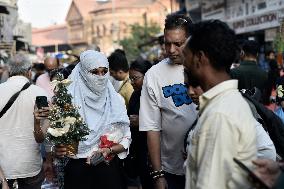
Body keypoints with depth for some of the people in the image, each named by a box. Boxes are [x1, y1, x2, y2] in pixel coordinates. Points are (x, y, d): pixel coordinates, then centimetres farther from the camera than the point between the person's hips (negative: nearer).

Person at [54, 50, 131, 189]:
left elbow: (126, 140, 3)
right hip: (77, 168, -1)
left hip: (108, 167, 2)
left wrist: (109, 150, -15)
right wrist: (58, 149, -24)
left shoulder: (115, 100, 2)